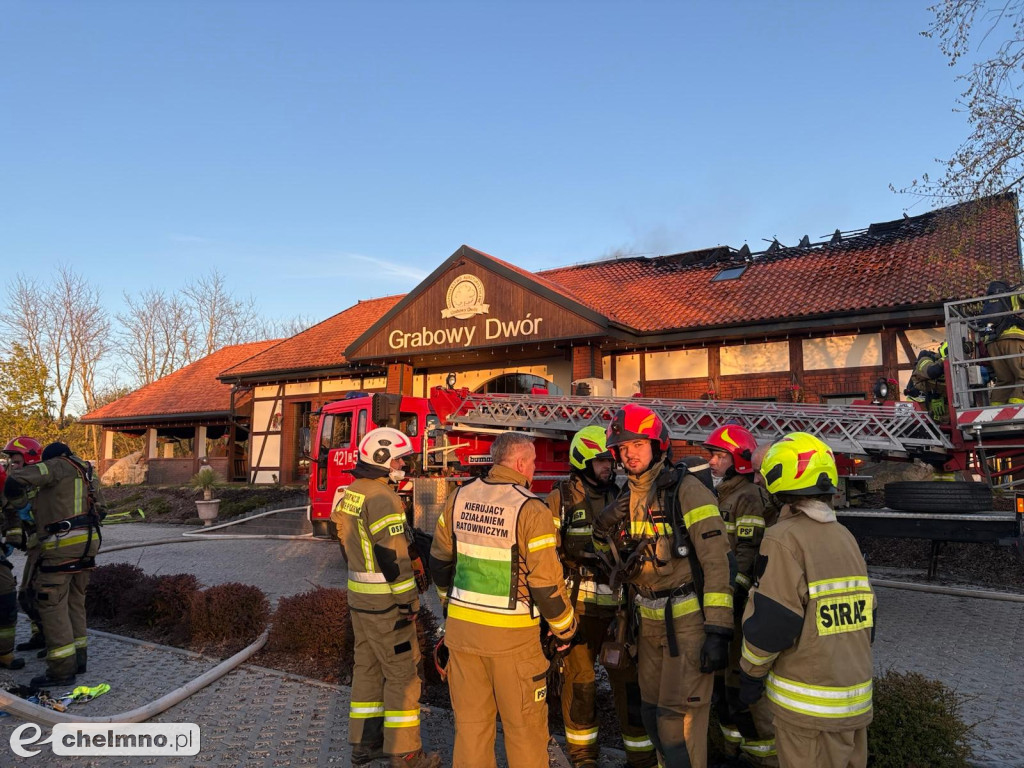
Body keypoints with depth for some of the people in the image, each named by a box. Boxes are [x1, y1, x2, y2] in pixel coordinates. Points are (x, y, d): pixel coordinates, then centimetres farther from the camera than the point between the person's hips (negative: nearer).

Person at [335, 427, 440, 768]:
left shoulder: (349, 494, 8)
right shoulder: (382, 497, -21)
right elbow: (392, 556, -23)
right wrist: (407, 600, -17)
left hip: (358, 596, 9)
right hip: (386, 602, -9)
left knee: (367, 667, 18)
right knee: (402, 674, 2)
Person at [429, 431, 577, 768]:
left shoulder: (459, 497, 0)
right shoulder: (530, 509, -17)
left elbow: (439, 560, 10)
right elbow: (546, 582, -15)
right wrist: (564, 629, 1)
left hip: (461, 627, 5)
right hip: (511, 635, -5)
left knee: (470, 719, 18)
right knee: (524, 726, 13)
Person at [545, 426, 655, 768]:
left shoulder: (620, 496, 8)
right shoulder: (562, 498, -5)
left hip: (618, 602, 3)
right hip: (578, 603, -3)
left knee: (629, 677, 6)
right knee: (579, 677, 10)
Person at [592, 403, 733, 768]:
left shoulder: (685, 489, -15)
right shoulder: (627, 497, 6)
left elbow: (716, 559, -18)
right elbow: (620, 557, 19)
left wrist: (717, 630, -21)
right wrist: (604, 529, -2)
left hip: (688, 618, -7)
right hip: (650, 621, 7)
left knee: (677, 717, -2)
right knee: (652, 711, 18)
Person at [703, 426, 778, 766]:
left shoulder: (750, 497, -14)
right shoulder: (720, 496, 14)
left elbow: (747, 554, -21)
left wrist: (729, 595, -26)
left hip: (739, 601, -9)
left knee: (741, 677, -2)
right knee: (720, 672, 17)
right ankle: (733, 738, 31)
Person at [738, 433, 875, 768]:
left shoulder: (785, 539, -19)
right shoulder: (846, 537, 5)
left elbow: (771, 623, -21)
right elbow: (865, 616, 11)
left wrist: (751, 674, -7)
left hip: (809, 704, -7)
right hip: (857, 695, 8)